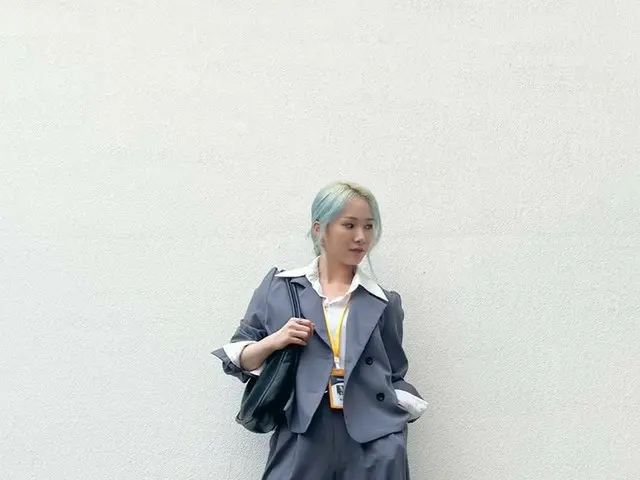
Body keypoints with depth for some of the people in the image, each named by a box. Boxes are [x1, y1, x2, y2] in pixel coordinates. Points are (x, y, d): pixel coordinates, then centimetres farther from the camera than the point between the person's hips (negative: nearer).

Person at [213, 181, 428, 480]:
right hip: (301, 442, -1)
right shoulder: (278, 287, 8)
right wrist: (273, 342, -7)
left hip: (374, 447, 1)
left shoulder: (384, 303, 10)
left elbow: (395, 377, 13)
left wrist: (396, 435, -1)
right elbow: (237, 359, 11)